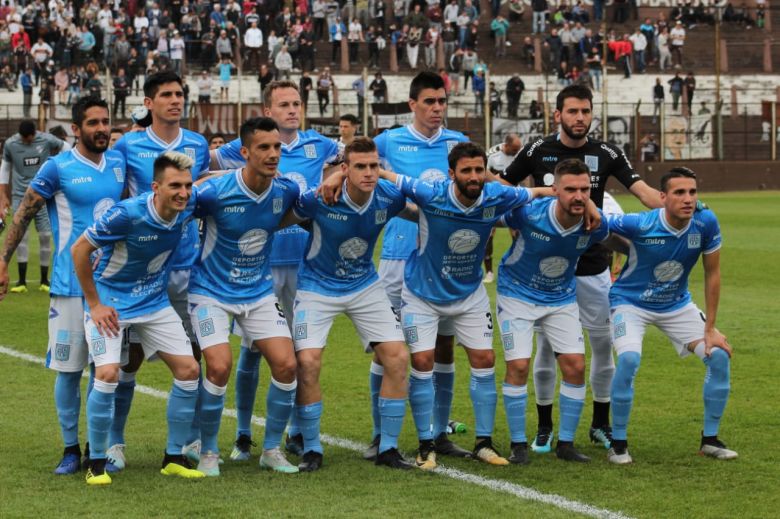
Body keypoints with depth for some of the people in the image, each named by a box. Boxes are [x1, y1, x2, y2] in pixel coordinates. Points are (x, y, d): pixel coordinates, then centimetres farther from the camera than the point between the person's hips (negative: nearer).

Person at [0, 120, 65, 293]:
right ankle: (22, 281, -4)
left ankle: (44, 281, 10)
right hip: (20, 196, 0)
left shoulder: (47, 140, -8)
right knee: (21, 235, -8)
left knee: (45, 236, -1)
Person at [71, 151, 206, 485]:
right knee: (108, 374, -21)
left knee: (188, 370, -1)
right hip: (110, 301, -6)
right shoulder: (128, 214, -29)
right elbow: (79, 250, -19)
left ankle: (174, 458, 13)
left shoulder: (189, 205, -13)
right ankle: (96, 463, -4)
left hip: (155, 302, 6)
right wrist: (94, 304, -15)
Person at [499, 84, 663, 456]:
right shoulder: (538, 151, -2)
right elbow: (502, 188, 7)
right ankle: (544, 428, 15)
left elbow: (641, 189, -13)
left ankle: (601, 425, 20)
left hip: (593, 267, 1)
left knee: (603, 343, 4)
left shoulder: (605, 155, -2)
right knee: (546, 346, 2)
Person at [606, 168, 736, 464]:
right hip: (630, 302, -4)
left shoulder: (706, 223, -19)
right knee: (629, 359, -29)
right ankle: (618, 443, -10)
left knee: (720, 356, -8)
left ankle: (710, 440, 11)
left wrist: (710, 329, -5)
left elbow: (712, 274, -7)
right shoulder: (640, 225, -29)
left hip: (677, 304, 4)